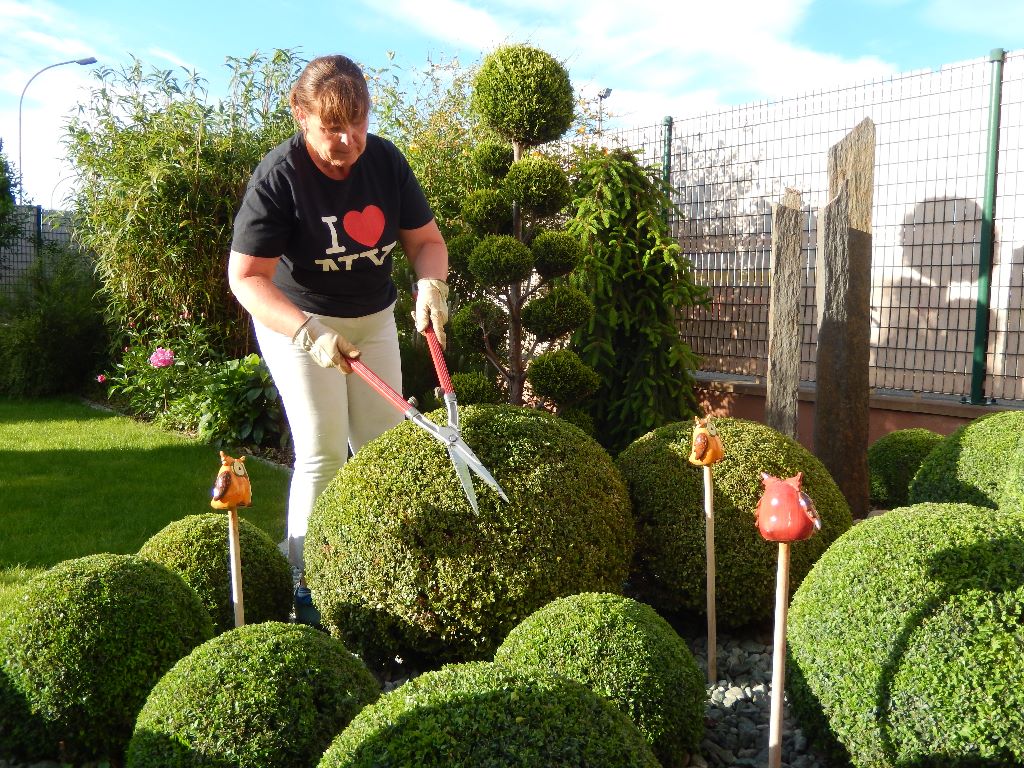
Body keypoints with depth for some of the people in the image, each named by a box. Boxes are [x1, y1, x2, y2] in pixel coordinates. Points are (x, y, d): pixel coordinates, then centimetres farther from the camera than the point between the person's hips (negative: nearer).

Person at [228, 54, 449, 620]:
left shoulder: (385, 160, -10)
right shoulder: (277, 177, -23)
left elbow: (426, 240, -2)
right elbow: (246, 278, -23)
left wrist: (430, 284, -25)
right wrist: (310, 336, -36)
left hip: (373, 318, 5)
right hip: (296, 319, -5)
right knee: (323, 450, -9)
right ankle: (304, 579, 4)